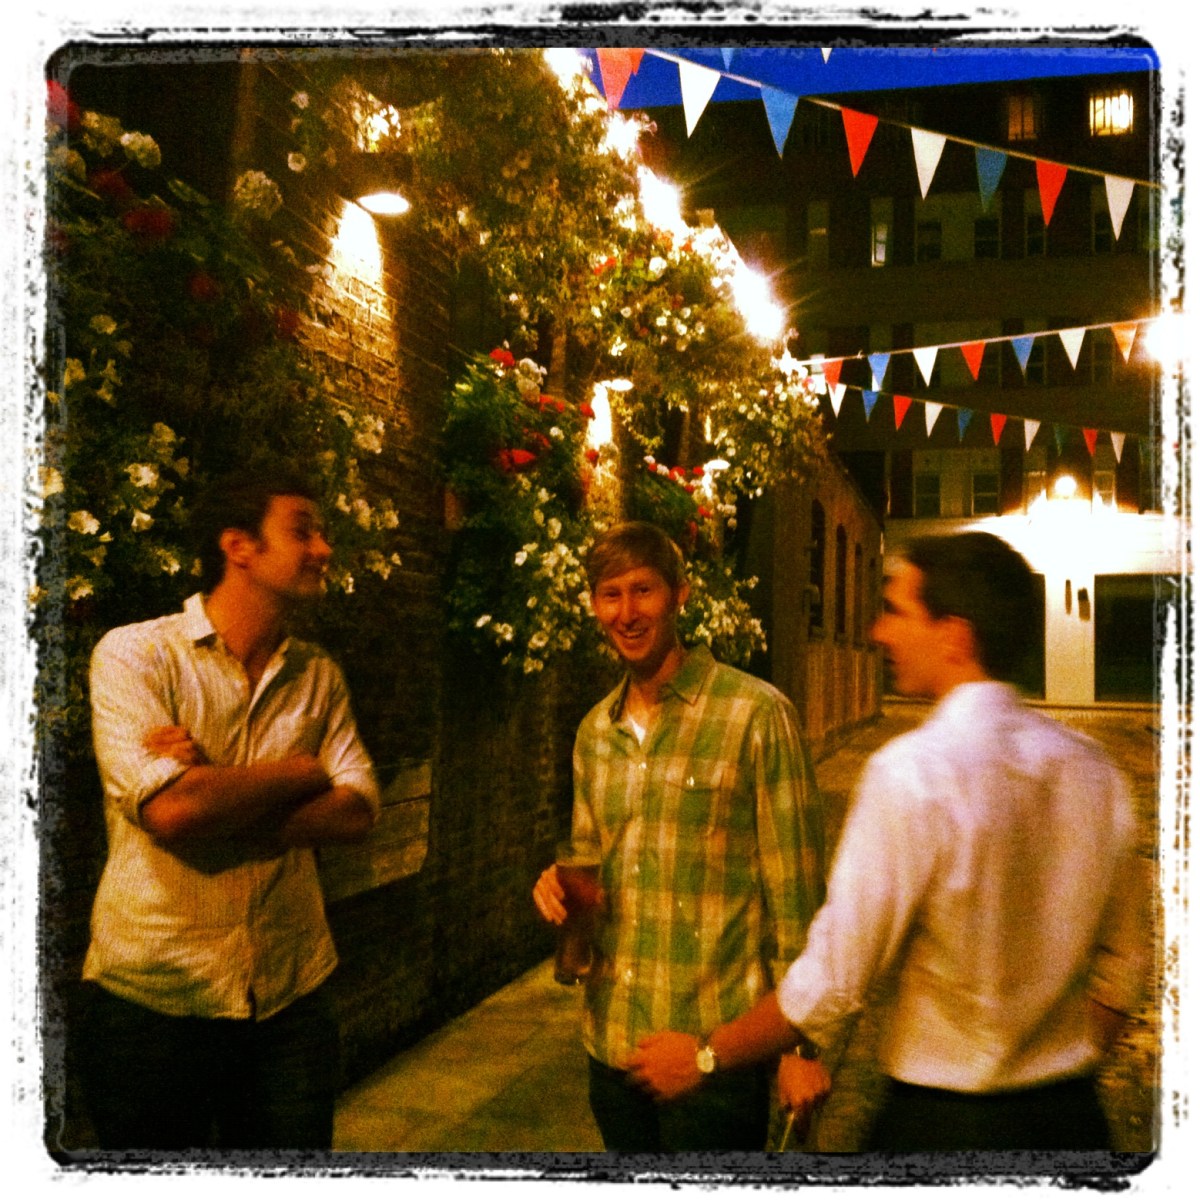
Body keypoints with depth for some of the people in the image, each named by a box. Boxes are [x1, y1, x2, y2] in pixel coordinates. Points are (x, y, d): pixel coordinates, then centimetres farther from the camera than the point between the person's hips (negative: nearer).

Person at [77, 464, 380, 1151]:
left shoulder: (320, 676, 5)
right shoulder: (135, 654, -10)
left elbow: (357, 812, -6)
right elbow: (170, 808, -24)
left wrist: (218, 799, -17)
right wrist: (301, 772, -10)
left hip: (292, 996, 4)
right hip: (153, 997, -4)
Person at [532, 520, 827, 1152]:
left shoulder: (756, 714, -11)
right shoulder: (594, 731, 7)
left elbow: (794, 891, -10)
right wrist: (561, 885, -3)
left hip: (718, 1048, -5)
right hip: (611, 1043, 6)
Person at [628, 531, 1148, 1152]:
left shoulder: (910, 774, -24)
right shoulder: (1091, 768, -3)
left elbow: (833, 983, -20)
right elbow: (1123, 964, 6)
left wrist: (705, 1055, -6)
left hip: (942, 1121, -5)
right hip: (1073, 1113, 5)